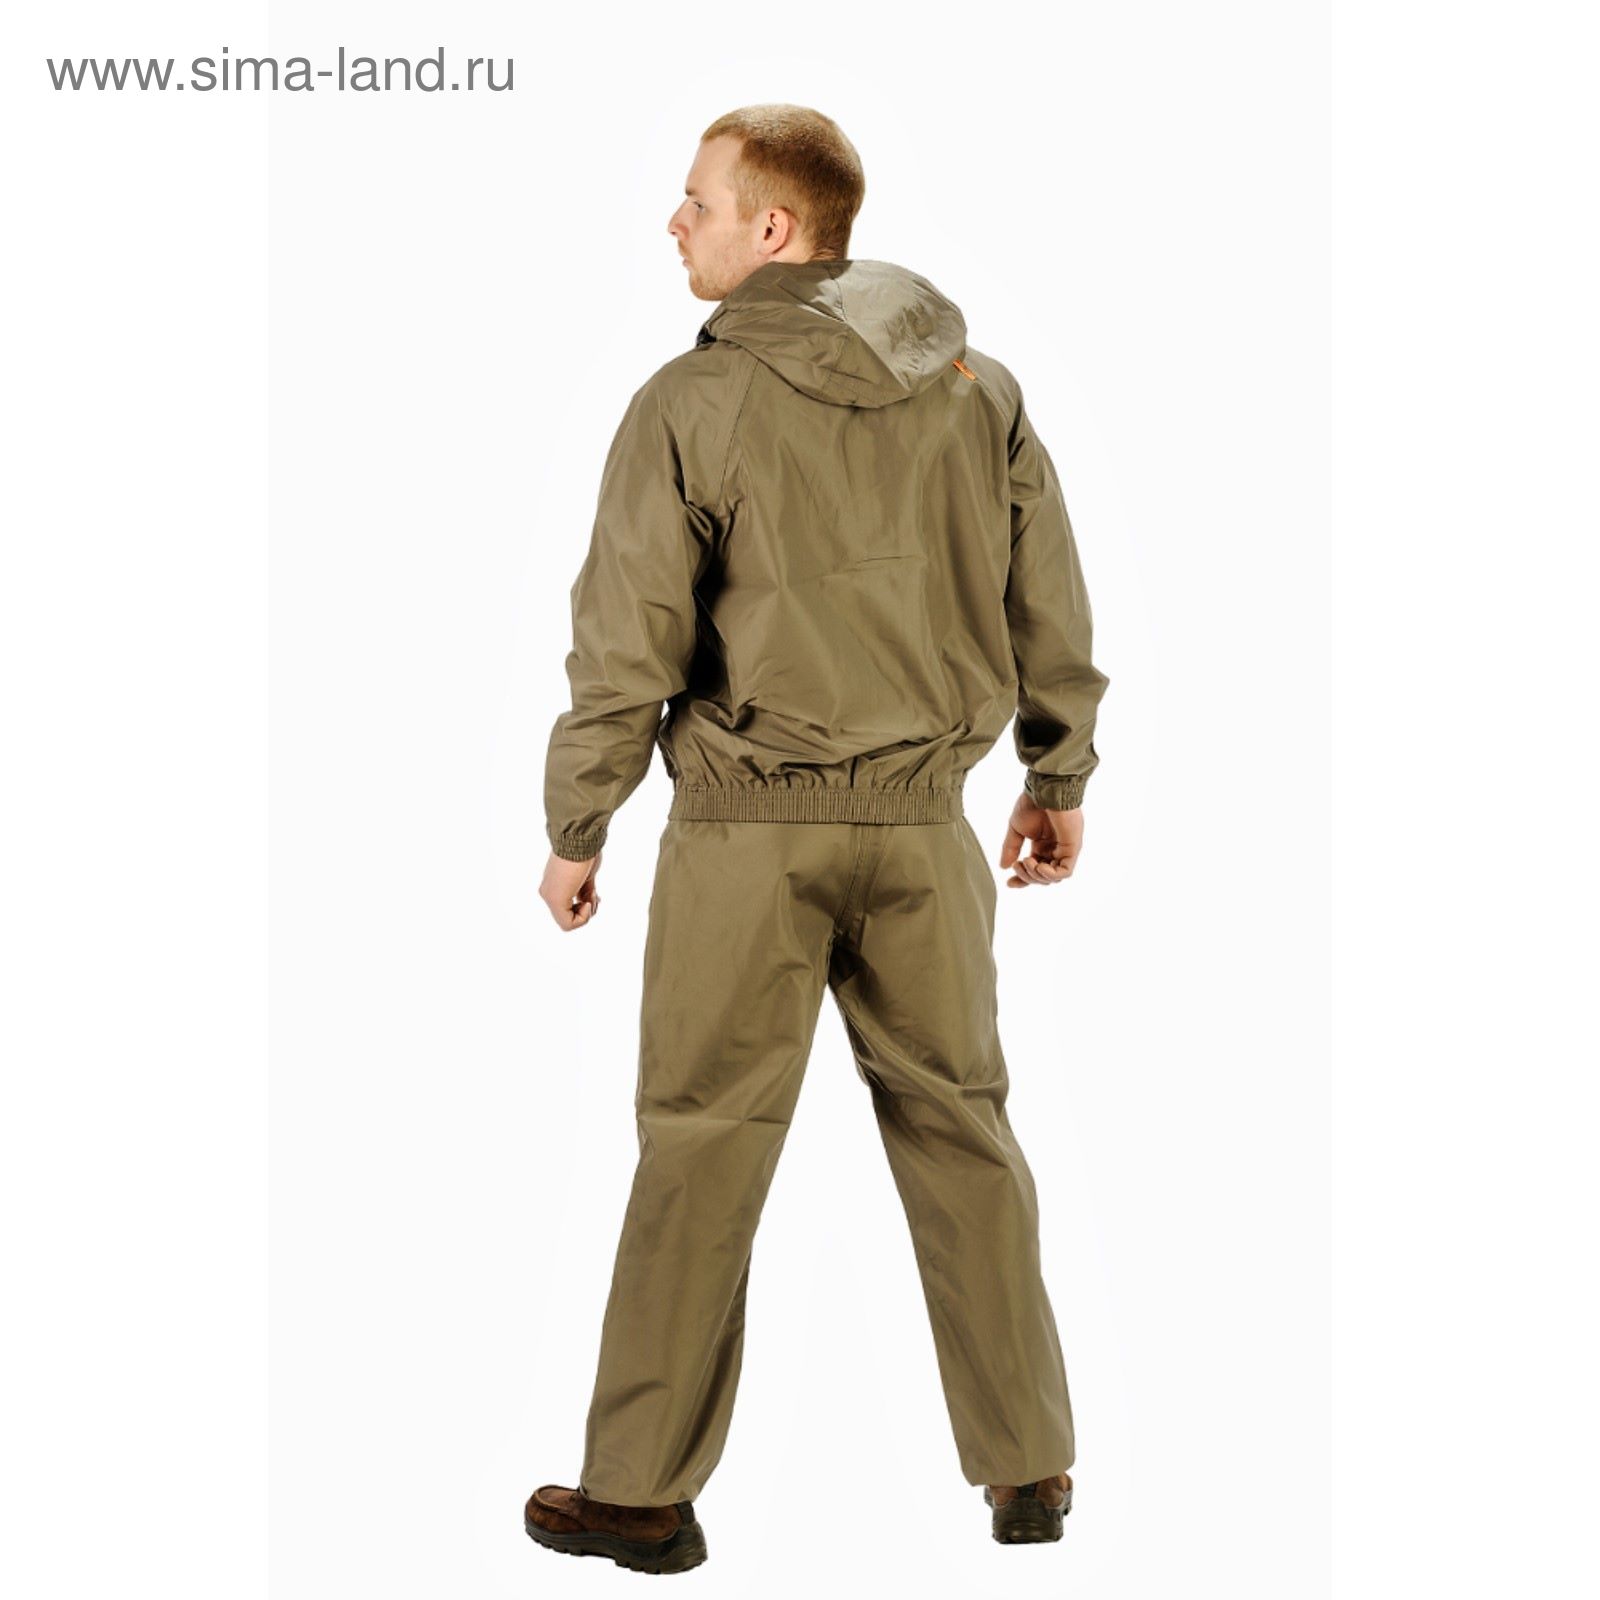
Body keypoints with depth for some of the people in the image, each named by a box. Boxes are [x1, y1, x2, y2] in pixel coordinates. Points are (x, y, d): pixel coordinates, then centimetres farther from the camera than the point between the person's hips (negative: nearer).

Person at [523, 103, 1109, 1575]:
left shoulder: (691, 404, -8)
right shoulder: (976, 383, 4)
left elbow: (628, 647, -8)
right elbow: (1050, 603, 8)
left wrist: (575, 831, 2)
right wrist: (1060, 776, 19)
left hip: (746, 826, -3)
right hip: (922, 820, 4)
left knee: (701, 1151, 4)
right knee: (960, 1130, 13)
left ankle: (642, 1491, 12)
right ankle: (1029, 1468, 20)